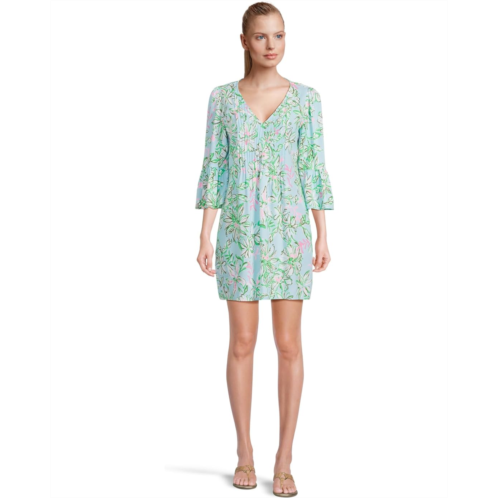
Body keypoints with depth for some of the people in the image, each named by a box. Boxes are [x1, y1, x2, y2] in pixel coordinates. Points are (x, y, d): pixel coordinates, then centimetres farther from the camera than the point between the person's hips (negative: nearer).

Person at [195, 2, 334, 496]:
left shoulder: (306, 98, 3)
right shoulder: (222, 98, 4)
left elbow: (314, 168, 3)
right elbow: (213, 168, 3)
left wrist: (323, 235, -2)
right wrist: (205, 235, -3)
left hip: (290, 230, 0)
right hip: (240, 232, 0)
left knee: (289, 345, 1)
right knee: (242, 344, 4)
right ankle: (244, 452, 19)